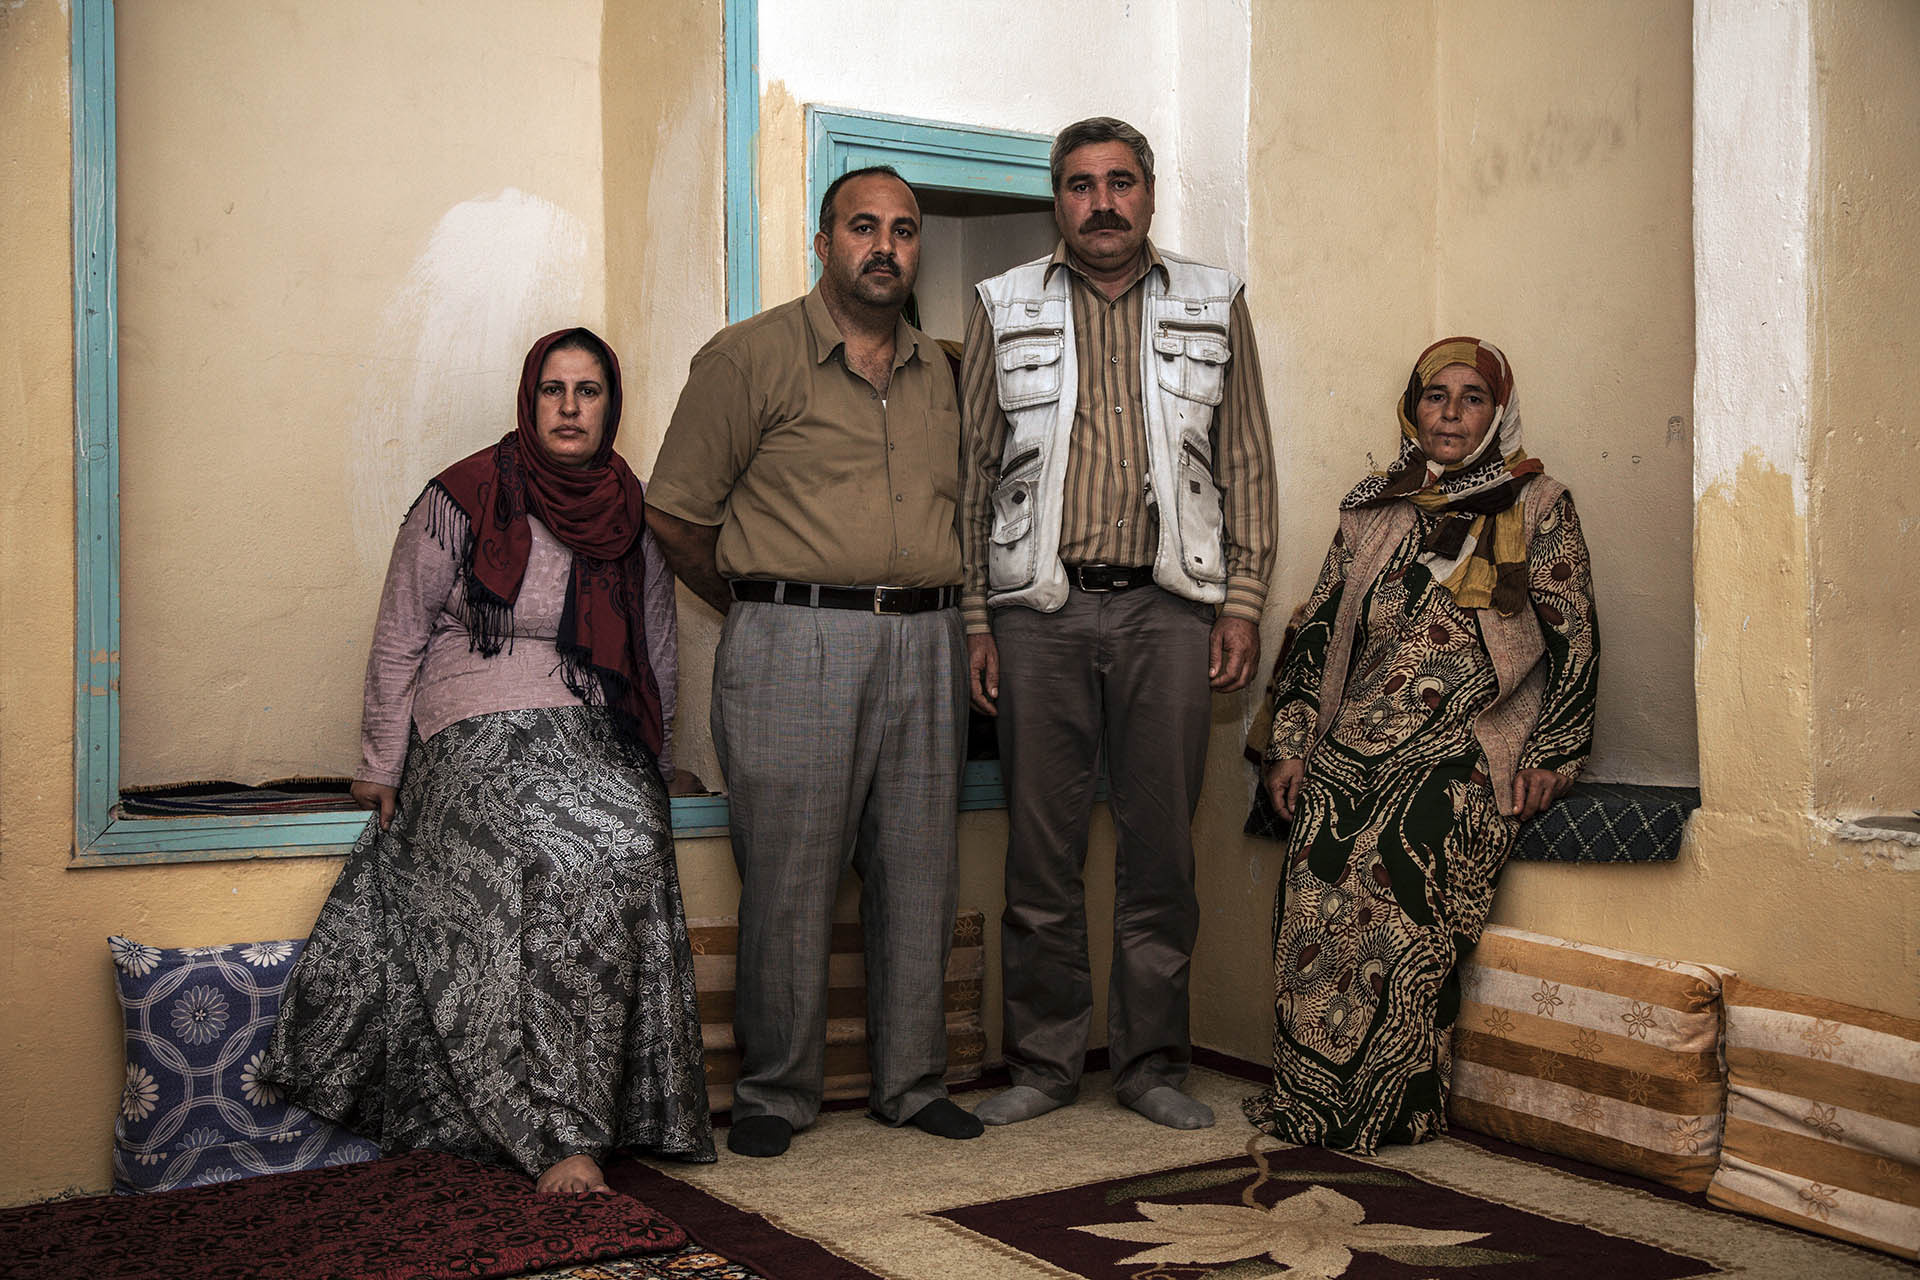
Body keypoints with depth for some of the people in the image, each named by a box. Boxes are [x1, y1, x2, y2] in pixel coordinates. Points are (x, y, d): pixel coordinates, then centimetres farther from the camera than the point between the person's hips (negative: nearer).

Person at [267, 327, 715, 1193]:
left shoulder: (633, 518, 13)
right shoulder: (464, 499, 0)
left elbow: (657, 659, 22)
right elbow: (399, 639, 5)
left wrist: (656, 764, 19)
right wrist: (381, 765, 4)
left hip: (596, 743, 5)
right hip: (477, 735, -4)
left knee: (628, 847, -26)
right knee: (568, 867, -30)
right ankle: (560, 1137, -27)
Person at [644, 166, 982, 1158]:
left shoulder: (939, 372, 17)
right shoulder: (751, 356, 1)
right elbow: (676, 513, 2)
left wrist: (928, 611, 13)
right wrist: (762, 609, 9)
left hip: (926, 646, 5)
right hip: (795, 646, -4)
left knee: (918, 875, 8)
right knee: (788, 879, -1)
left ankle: (910, 1082, 20)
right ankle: (775, 1092, 13)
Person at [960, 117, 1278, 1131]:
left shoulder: (1215, 305, 13)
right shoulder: (1003, 308, 11)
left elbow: (1247, 463, 12)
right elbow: (974, 469, 10)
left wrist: (1242, 602, 3)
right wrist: (975, 618, 3)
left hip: (1170, 606, 0)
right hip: (1038, 608, 0)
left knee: (1161, 846, 4)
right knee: (1041, 847, 3)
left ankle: (1152, 1061, 16)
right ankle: (1043, 1059, 15)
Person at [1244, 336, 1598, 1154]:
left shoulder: (1538, 506, 11)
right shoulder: (1370, 510, 20)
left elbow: (1571, 636, 6)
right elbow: (1320, 628, 18)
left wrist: (1549, 757, -5)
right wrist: (1292, 742, 8)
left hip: (1471, 747, -3)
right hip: (1357, 740, 3)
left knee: (1401, 857, -30)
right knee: (1319, 863, -25)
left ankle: (1391, 1105, -21)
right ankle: (1310, 1097, -18)